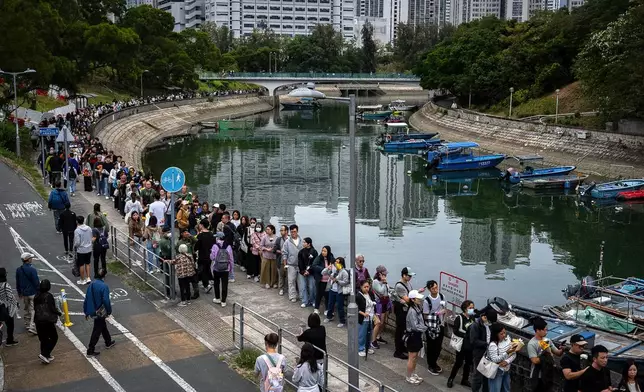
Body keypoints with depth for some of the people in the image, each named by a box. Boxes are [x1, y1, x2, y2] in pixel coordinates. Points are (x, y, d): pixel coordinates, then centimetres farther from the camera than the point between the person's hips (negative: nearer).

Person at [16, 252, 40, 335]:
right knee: (34, 310, -2)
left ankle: (27, 325, 32)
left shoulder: (18, 270, 1)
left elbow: (17, 283, 11)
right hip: (33, 293, -7)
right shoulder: (32, 270, -20)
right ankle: (32, 327, -10)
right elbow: (36, 282, -16)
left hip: (24, 293, 7)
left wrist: (19, 293, 22)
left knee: (27, 310, 21)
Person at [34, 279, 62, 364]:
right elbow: (53, 308, -13)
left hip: (38, 321, 6)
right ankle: (44, 354, -5)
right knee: (54, 337, 7)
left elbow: (35, 308, 11)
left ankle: (46, 356, 22)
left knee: (43, 338, 16)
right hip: (48, 321, -6)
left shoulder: (36, 297, 5)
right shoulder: (49, 296, -14)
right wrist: (59, 313, 5)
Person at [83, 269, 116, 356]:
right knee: (97, 331, 2)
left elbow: (87, 299, 4)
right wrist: (109, 311, -7)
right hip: (100, 312, -7)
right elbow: (106, 300, -22)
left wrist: (87, 312, 12)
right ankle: (90, 350, 5)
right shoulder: (104, 286, -22)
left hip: (93, 312, 7)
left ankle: (108, 342, 40)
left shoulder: (91, 285, -1)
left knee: (103, 326, 24)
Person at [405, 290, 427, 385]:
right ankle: (409, 377, 16)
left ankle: (413, 374, 33)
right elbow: (415, 326, -24)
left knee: (415, 356, 19)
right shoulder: (412, 311, -24)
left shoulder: (418, 308, 4)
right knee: (412, 357, 3)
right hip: (412, 336, -9)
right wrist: (427, 328, -17)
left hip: (417, 335, 9)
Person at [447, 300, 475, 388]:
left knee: (468, 363, 13)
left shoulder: (472, 317, 2)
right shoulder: (459, 318, -14)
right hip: (462, 344, -5)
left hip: (470, 344, 6)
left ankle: (465, 380, 30)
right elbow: (455, 331, -17)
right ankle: (451, 379, 20)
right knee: (458, 363, 3)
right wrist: (466, 335, -22)